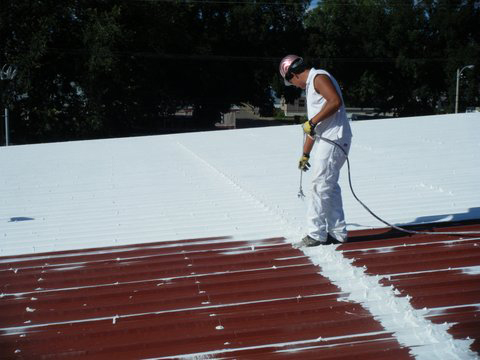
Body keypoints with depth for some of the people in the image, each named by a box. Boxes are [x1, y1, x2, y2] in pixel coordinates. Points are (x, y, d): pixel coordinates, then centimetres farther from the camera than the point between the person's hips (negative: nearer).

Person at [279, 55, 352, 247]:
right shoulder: (311, 85, 23)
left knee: (321, 187, -8)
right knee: (330, 187, 13)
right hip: (325, 140, 10)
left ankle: (316, 235, -3)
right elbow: (312, 129, 26)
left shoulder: (319, 78, -7)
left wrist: (312, 121, -19)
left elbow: (336, 101, -24)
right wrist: (305, 154, 28)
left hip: (333, 140, -10)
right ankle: (337, 233, 19)